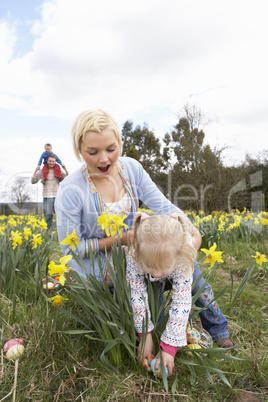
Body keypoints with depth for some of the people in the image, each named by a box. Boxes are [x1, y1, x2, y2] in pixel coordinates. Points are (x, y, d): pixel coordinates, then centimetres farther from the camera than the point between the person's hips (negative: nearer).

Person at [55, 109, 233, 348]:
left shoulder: (131, 168, -8)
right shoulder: (71, 191, -23)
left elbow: (163, 206, -10)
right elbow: (70, 248, -15)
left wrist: (194, 231, -28)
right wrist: (118, 239, -24)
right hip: (96, 269, -4)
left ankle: (216, 326, 11)